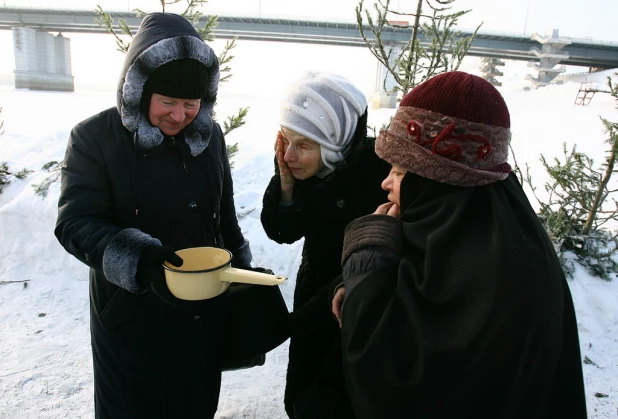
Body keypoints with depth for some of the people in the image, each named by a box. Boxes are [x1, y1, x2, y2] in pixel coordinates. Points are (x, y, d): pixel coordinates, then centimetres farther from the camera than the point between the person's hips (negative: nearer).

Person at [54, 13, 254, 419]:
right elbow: (76, 224, -19)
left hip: (203, 309, 4)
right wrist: (137, 259, -35)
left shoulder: (210, 135, 1)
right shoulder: (95, 137, -12)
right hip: (130, 312, -3)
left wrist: (240, 272, 13)